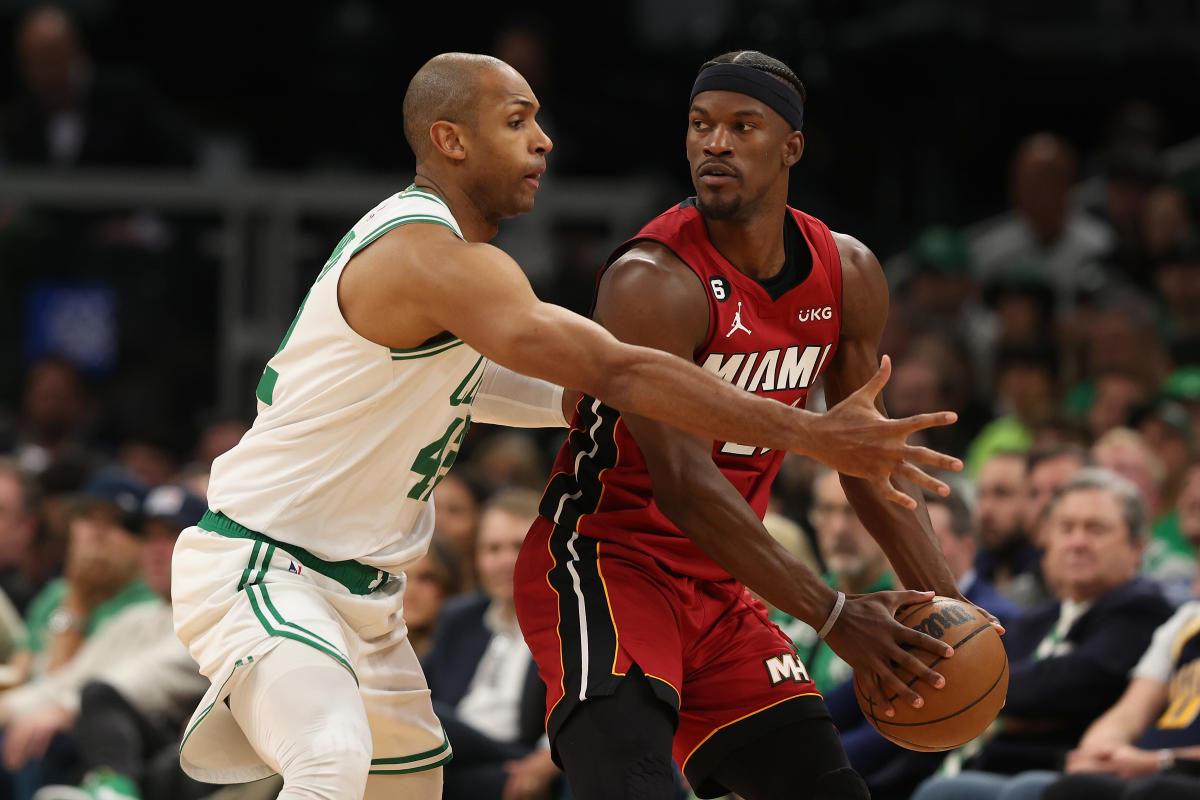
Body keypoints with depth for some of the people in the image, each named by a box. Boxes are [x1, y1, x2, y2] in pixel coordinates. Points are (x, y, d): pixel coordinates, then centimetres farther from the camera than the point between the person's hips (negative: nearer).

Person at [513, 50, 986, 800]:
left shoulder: (848, 276, 1)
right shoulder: (652, 282, -22)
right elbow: (684, 483, -28)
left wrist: (949, 606, 3)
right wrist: (832, 616, -31)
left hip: (720, 588, 8)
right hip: (604, 563, -8)